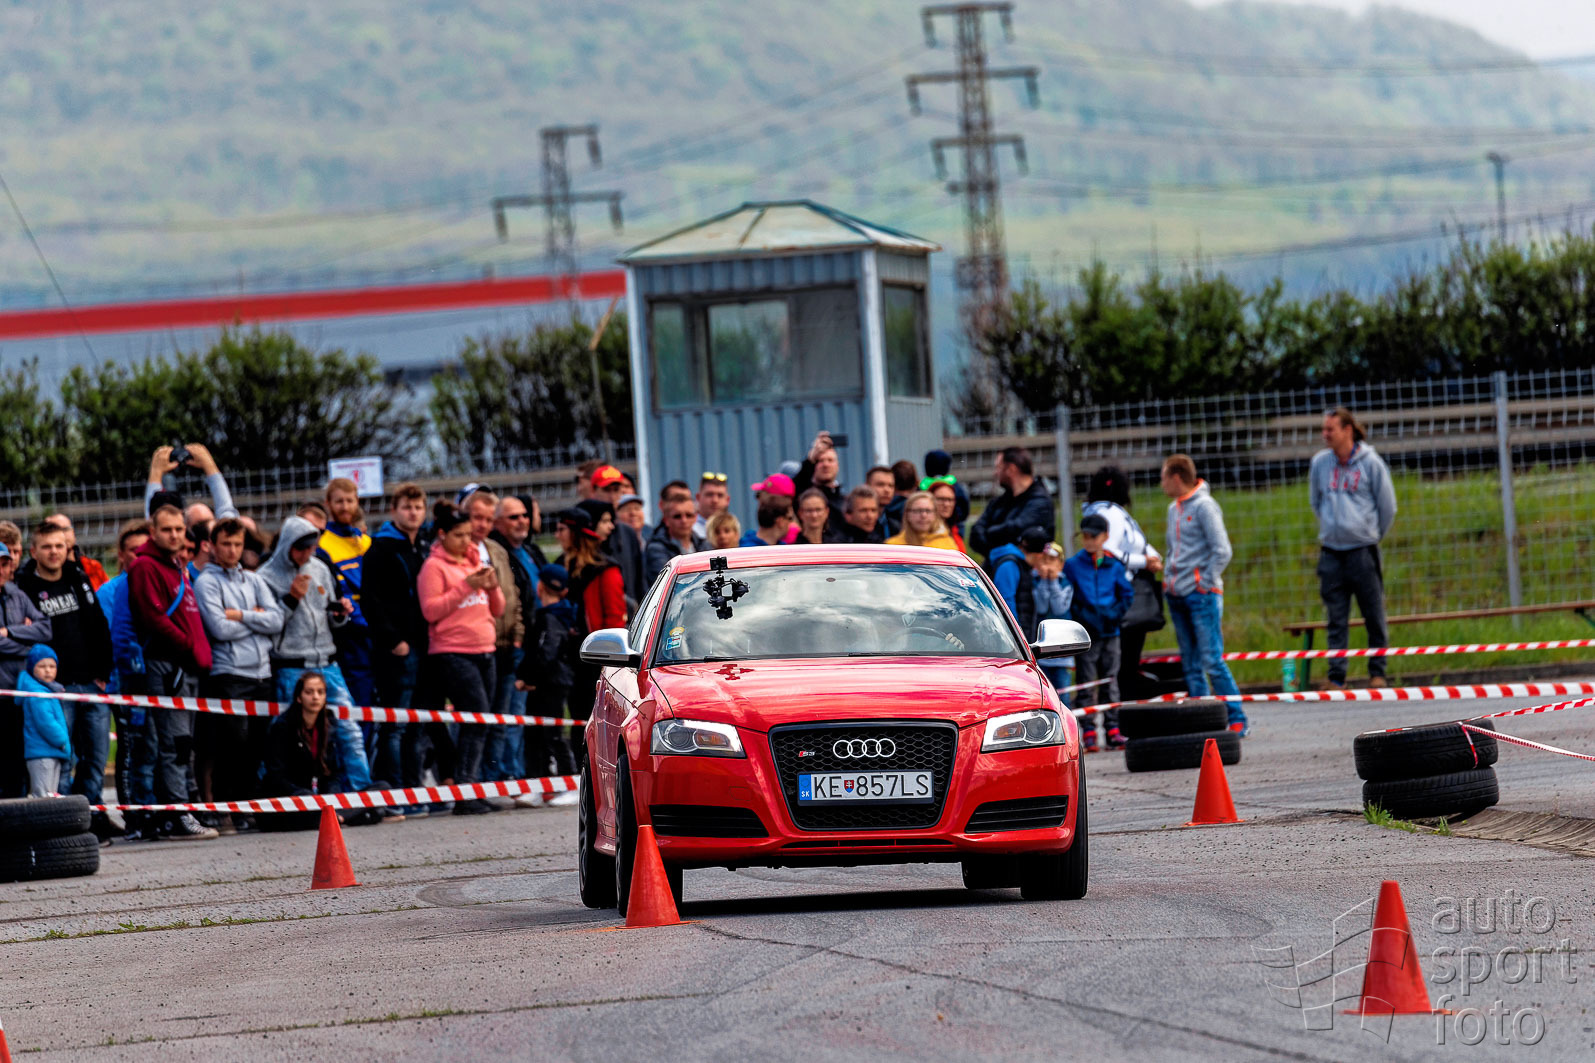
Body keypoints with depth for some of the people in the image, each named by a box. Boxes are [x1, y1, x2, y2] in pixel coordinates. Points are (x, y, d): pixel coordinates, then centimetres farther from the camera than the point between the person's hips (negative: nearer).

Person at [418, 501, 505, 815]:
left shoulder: (476, 563, 18)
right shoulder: (434, 566, -2)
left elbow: (497, 610, 19)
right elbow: (430, 610, -13)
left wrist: (493, 587, -1)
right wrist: (466, 586, -16)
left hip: (484, 651, 7)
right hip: (452, 653, -7)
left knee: (479, 724, 4)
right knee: (477, 718, -17)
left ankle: (472, 790, 7)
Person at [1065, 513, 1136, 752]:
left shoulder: (1115, 566, 6)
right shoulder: (1072, 566, 1)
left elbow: (1127, 595, 9)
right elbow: (1067, 598, 0)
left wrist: (1115, 614, -5)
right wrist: (1083, 616, -12)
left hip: (1109, 631, 2)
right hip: (1085, 633, -2)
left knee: (1110, 681, 6)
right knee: (1086, 683, -2)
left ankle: (1112, 729, 10)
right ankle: (1088, 732, 0)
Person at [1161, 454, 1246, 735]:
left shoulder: (1204, 506, -9)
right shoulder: (1174, 509, 15)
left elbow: (1222, 551, -14)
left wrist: (1206, 583, -12)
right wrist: (1168, 577, 12)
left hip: (1202, 595, -8)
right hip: (1177, 596, 8)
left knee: (1212, 660, -12)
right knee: (1191, 665, 6)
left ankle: (1237, 721, -9)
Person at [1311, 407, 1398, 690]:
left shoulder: (1371, 463, -3)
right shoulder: (1320, 463, 6)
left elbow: (1387, 506, 4)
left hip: (1363, 551, -3)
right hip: (1331, 551, 3)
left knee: (1374, 617, 0)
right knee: (1336, 621, 3)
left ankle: (1377, 672, 8)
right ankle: (1336, 677, 4)